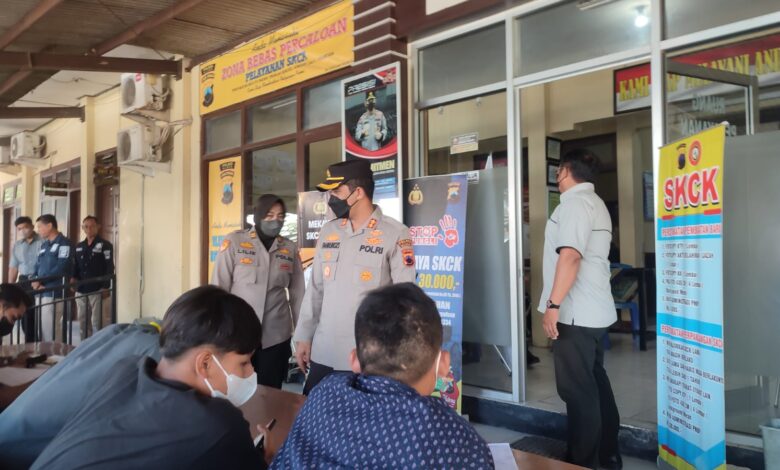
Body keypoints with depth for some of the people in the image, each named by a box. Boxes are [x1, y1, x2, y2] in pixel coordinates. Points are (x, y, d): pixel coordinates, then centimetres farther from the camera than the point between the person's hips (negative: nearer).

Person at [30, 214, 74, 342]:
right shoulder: (44, 245, 19)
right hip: (40, 293, 8)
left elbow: (60, 269, -16)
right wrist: (35, 281, -3)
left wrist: (40, 281, -9)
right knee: (40, 330, 11)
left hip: (54, 294, -8)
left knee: (48, 330, -9)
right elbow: (38, 266, 17)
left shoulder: (64, 244, -7)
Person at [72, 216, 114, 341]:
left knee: (97, 323, -4)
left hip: (97, 291, -6)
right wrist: (73, 278, -1)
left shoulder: (105, 245, -2)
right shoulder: (79, 246, 16)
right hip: (81, 291, 6)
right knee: (82, 323, 10)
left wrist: (105, 287, -15)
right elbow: (75, 266, 19)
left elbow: (109, 268, -8)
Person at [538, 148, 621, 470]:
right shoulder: (595, 203, 20)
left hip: (575, 313, -10)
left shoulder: (574, 202, -12)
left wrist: (553, 304, -25)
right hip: (593, 311, 10)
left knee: (577, 390, -3)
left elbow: (570, 255, -24)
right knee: (595, 383, 16)